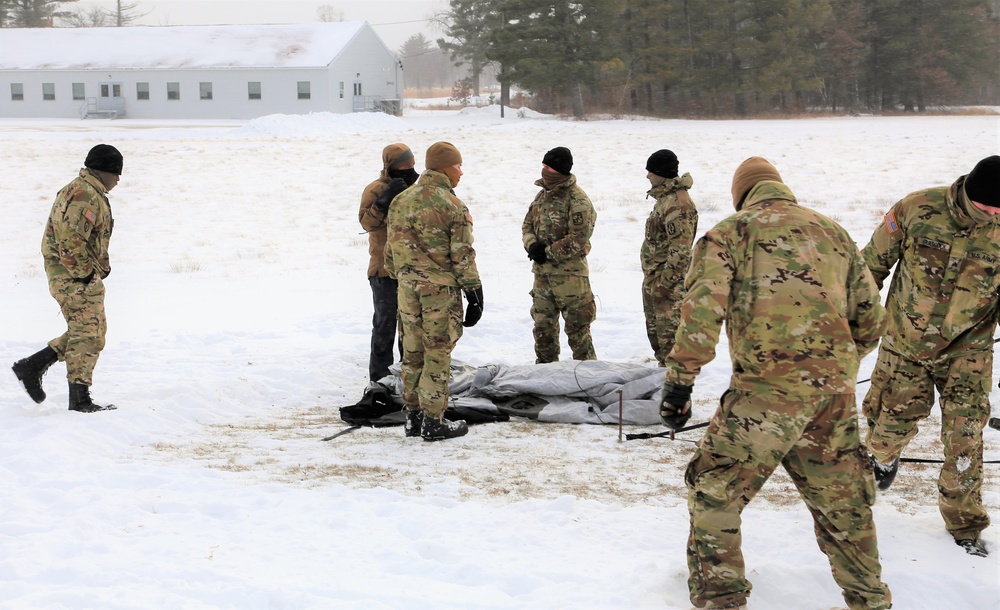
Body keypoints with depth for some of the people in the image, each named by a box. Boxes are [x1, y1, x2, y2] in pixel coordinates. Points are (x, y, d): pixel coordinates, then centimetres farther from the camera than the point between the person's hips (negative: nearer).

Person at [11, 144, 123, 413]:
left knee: (88, 331, 16)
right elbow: (71, 241, -25)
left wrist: (100, 267, 19)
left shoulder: (78, 190, 18)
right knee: (88, 335, -6)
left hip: (71, 276, 11)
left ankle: (33, 366, 17)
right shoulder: (86, 196, -18)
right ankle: (80, 399, -1)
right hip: (76, 278, -11)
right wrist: (84, 274, -20)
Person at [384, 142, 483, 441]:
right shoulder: (453, 206, -11)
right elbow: (462, 255, -12)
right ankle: (434, 421, 5)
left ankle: (412, 416, 21)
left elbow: (391, 248, 13)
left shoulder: (401, 200, 8)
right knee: (437, 354, 1)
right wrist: (474, 293, -5)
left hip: (408, 288, 6)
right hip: (441, 289, -6)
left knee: (412, 353, 14)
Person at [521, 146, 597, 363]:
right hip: (542, 272, 8)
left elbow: (579, 239, -19)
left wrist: (549, 252, -16)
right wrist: (532, 245, -6)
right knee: (542, 323, 15)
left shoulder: (578, 200, -14)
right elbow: (527, 224, 16)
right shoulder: (542, 195, 11)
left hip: (570, 272, -8)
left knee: (576, 325, -3)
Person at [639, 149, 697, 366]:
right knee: (654, 326, 19)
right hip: (654, 276, 11)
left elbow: (680, 249, -24)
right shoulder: (665, 197, 14)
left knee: (668, 328, -7)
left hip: (666, 278, -11)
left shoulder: (677, 204, -20)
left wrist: (665, 280, -24)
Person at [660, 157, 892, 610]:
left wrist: (679, 379, -8)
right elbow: (871, 320, 20)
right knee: (842, 504, 19)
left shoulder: (732, 230, 5)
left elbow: (702, 305, -10)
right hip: (835, 390, 5)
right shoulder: (833, 232, 19)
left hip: (769, 386, -5)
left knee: (712, 491, 9)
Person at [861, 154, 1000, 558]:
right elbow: (875, 259, -1)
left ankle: (964, 521, 13)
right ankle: (882, 457, 45)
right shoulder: (918, 209, -16)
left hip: (966, 348, 0)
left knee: (964, 435, -2)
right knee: (897, 418, 10)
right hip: (906, 341, 0)